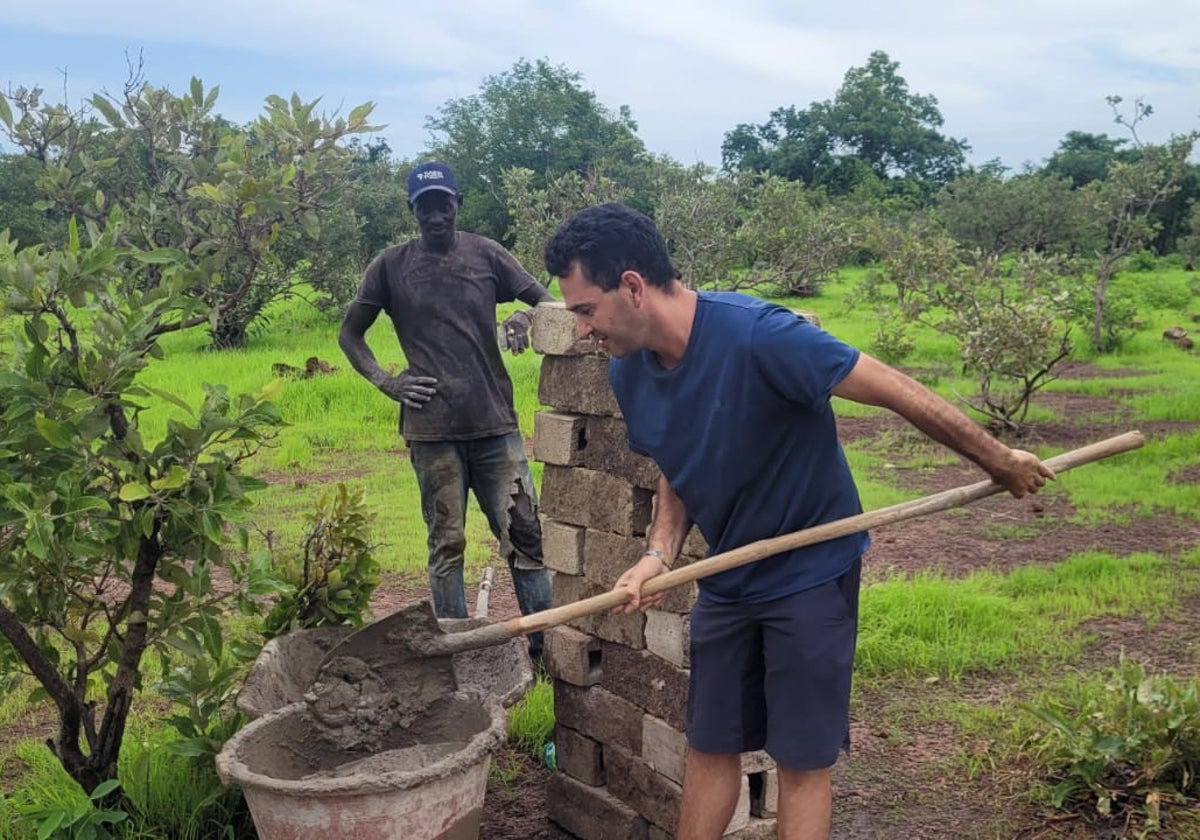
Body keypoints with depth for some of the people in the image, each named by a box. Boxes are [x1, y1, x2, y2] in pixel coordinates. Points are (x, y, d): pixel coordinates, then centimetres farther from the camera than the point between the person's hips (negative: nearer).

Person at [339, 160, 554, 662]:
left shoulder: (485, 254, 5)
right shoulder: (391, 265, 3)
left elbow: (546, 301, 6)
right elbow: (349, 333, 12)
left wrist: (527, 320, -17)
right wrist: (385, 381, -2)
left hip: (495, 423, 1)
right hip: (432, 431, 0)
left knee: (524, 534, 0)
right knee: (446, 544, 7)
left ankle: (546, 645, 10)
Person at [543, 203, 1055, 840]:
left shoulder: (757, 335, -30)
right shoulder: (629, 372, -7)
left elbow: (898, 392, -22)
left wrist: (1000, 463, -13)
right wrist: (658, 554, -10)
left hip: (811, 574, -6)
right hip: (727, 579, 6)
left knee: (801, 761, 4)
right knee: (708, 746, 14)